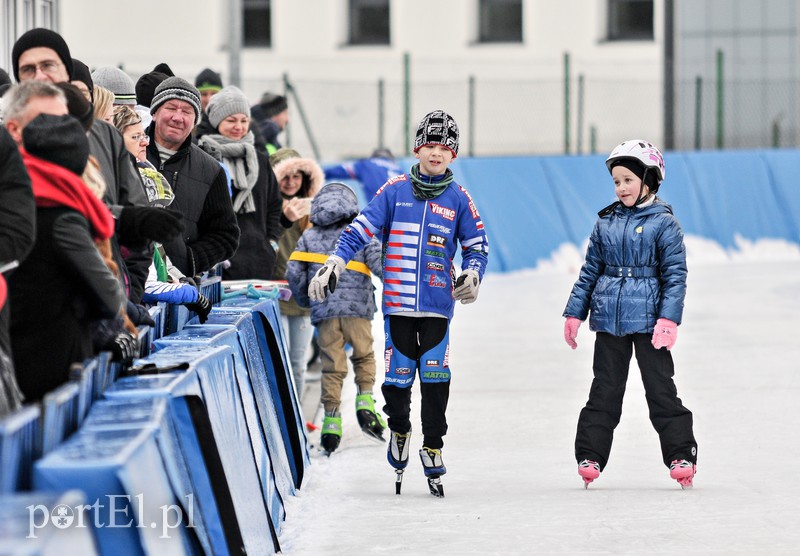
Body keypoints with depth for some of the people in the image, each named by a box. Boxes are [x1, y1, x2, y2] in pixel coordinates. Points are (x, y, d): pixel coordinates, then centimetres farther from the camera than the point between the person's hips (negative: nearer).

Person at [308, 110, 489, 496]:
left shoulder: (458, 200, 6)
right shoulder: (395, 191, 3)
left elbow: (477, 246, 14)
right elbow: (361, 229, 2)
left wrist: (472, 274, -6)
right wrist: (334, 263, -9)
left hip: (438, 305, 0)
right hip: (398, 302, 0)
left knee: (435, 378, -5)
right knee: (398, 375, 0)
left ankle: (432, 449, 7)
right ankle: (399, 429, 27)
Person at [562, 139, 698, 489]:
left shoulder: (664, 223, -3)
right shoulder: (606, 223, 9)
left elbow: (675, 275, -6)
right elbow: (589, 271, 14)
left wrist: (668, 319, -14)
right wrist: (574, 313, 10)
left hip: (648, 319, -4)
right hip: (609, 318, 4)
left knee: (661, 389, 0)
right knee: (604, 391, 8)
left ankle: (681, 456, 5)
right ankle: (590, 456, 10)